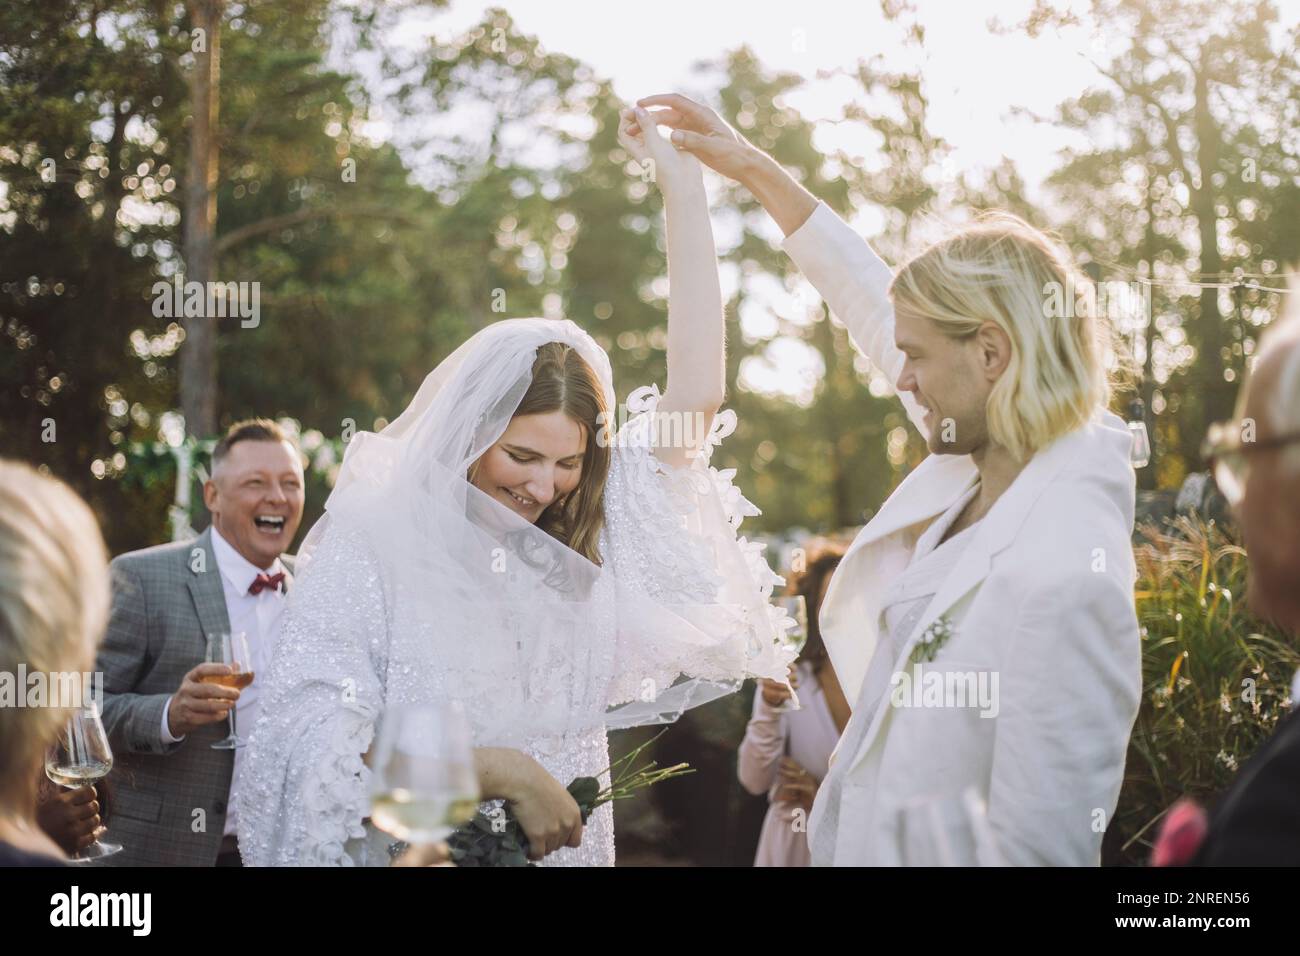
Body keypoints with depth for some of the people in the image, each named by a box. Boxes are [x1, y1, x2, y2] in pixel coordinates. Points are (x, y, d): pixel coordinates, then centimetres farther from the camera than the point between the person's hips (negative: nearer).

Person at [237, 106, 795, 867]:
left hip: (573, 848, 4)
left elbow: (696, 400, -7)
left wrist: (685, 192, -9)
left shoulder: (591, 537, 0)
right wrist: (494, 770, -25)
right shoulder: (373, 547, -12)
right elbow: (316, 743, -17)